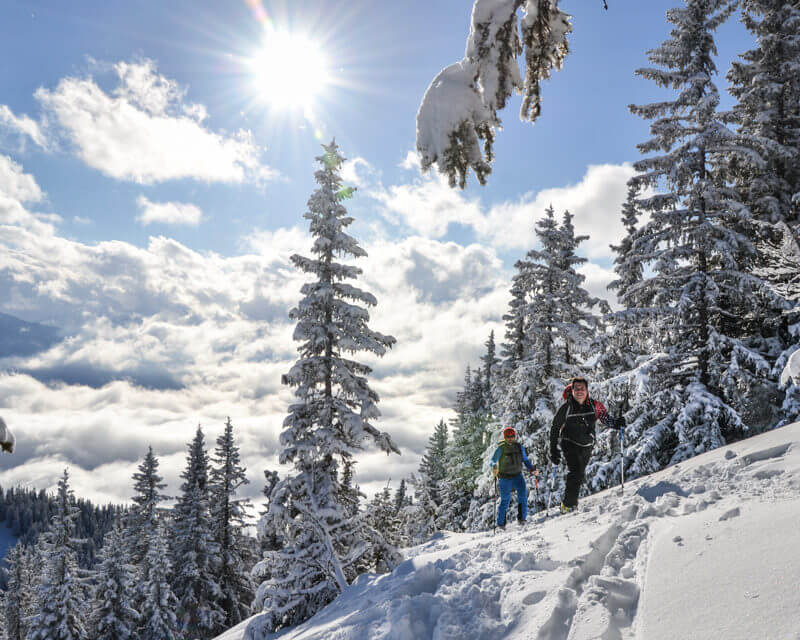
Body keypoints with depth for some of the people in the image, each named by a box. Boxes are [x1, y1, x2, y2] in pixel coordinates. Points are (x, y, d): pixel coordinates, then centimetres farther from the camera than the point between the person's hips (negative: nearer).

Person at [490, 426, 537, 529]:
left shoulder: (519, 446, 2)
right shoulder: (501, 448, -9)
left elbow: (525, 460, 12)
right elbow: (493, 460, -11)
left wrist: (531, 469, -5)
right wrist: (494, 467, -34)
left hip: (517, 475, 3)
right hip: (505, 477, -3)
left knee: (523, 494, -17)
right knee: (505, 500, -1)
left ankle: (522, 517, -3)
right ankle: (501, 523, 14)